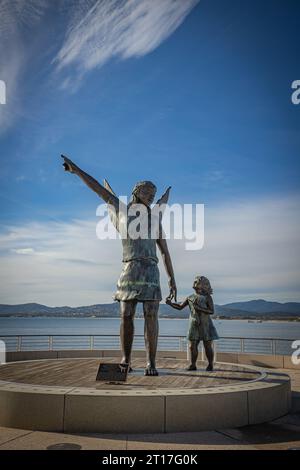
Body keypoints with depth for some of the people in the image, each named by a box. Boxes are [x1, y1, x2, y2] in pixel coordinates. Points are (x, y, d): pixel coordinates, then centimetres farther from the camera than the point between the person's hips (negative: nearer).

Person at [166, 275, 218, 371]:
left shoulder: (207, 297, -5)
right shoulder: (190, 297, 7)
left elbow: (212, 311, -14)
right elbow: (180, 307, 10)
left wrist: (199, 308, -24)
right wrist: (170, 303, -6)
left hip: (205, 326, -3)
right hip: (194, 326, 4)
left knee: (208, 346, 3)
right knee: (192, 346, 1)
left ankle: (210, 365, 17)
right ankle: (193, 365, 11)